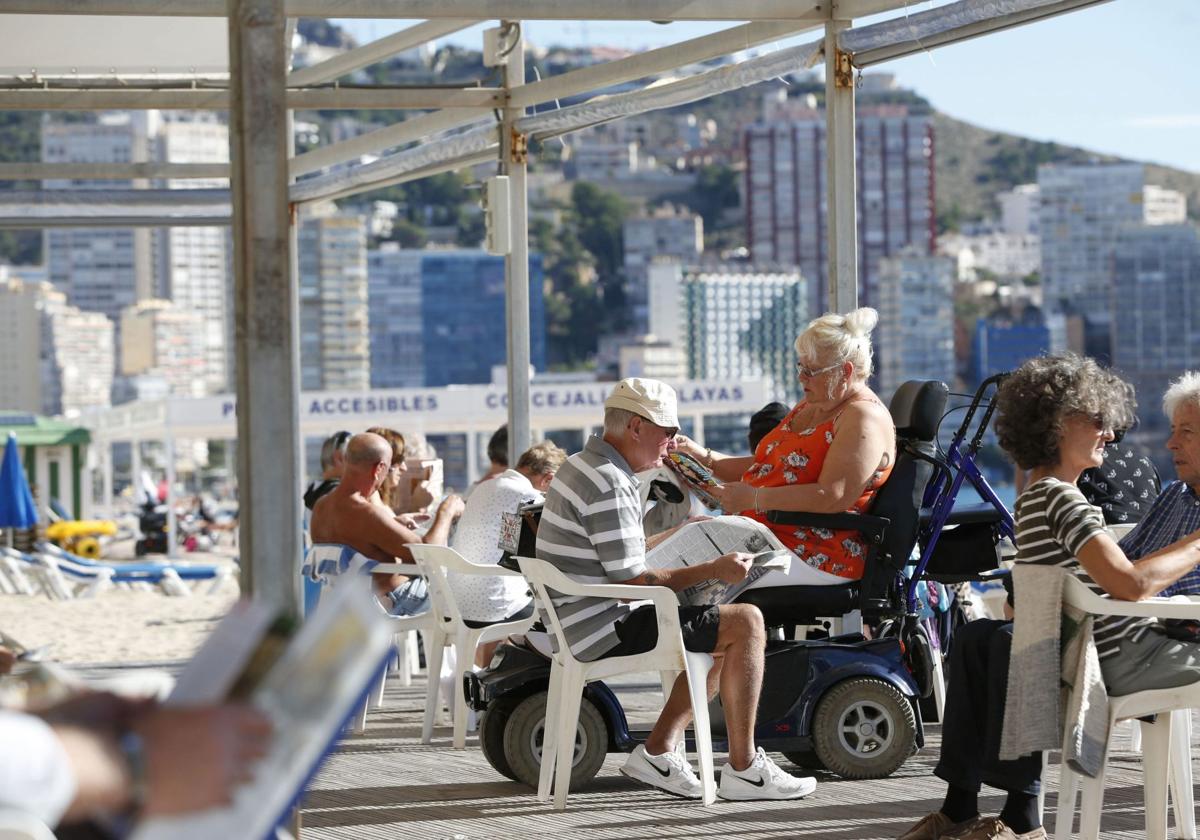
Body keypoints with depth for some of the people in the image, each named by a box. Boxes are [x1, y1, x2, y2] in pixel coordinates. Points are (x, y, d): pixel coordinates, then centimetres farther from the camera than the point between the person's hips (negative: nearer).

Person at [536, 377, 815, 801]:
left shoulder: (581, 466, 14)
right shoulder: (608, 487, -20)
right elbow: (635, 581, -21)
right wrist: (713, 570, -17)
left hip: (578, 625, 11)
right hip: (604, 632, -11)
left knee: (722, 633, 21)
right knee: (746, 623, -10)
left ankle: (659, 750, 13)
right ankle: (742, 768, -8)